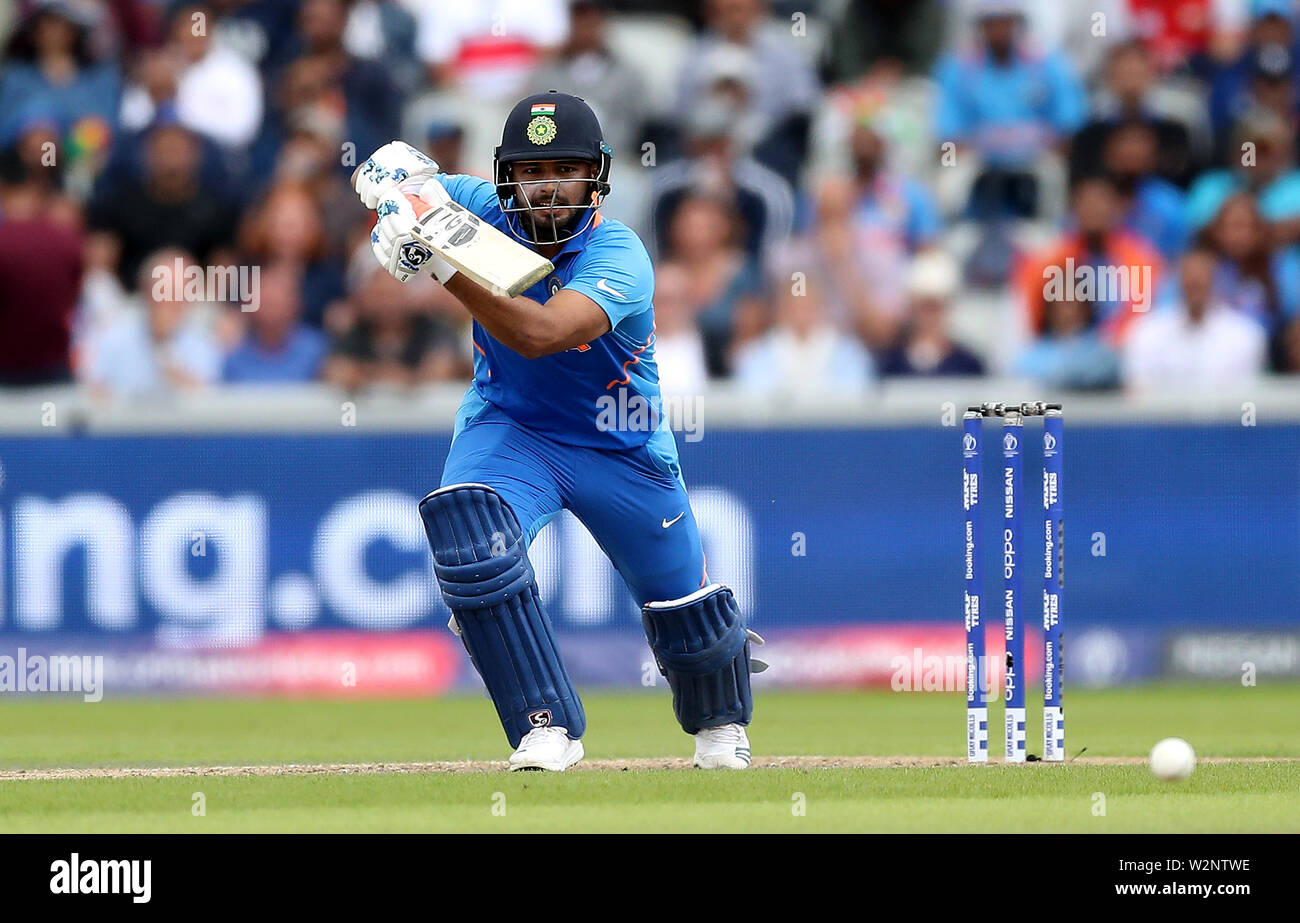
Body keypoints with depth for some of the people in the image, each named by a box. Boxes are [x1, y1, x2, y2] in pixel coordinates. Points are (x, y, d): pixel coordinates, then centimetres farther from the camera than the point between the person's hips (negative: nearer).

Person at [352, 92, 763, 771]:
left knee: (682, 601, 12)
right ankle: (547, 729, -22)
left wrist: (445, 264, -53)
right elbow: (377, 172, -14)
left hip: (623, 449, -2)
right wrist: (395, 179, -38)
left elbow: (538, 334, -45)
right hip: (509, 428, 2)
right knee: (466, 524, -31)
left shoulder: (619, 256, -30)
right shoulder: (487, 210, -16)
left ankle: (720, 722, 49)